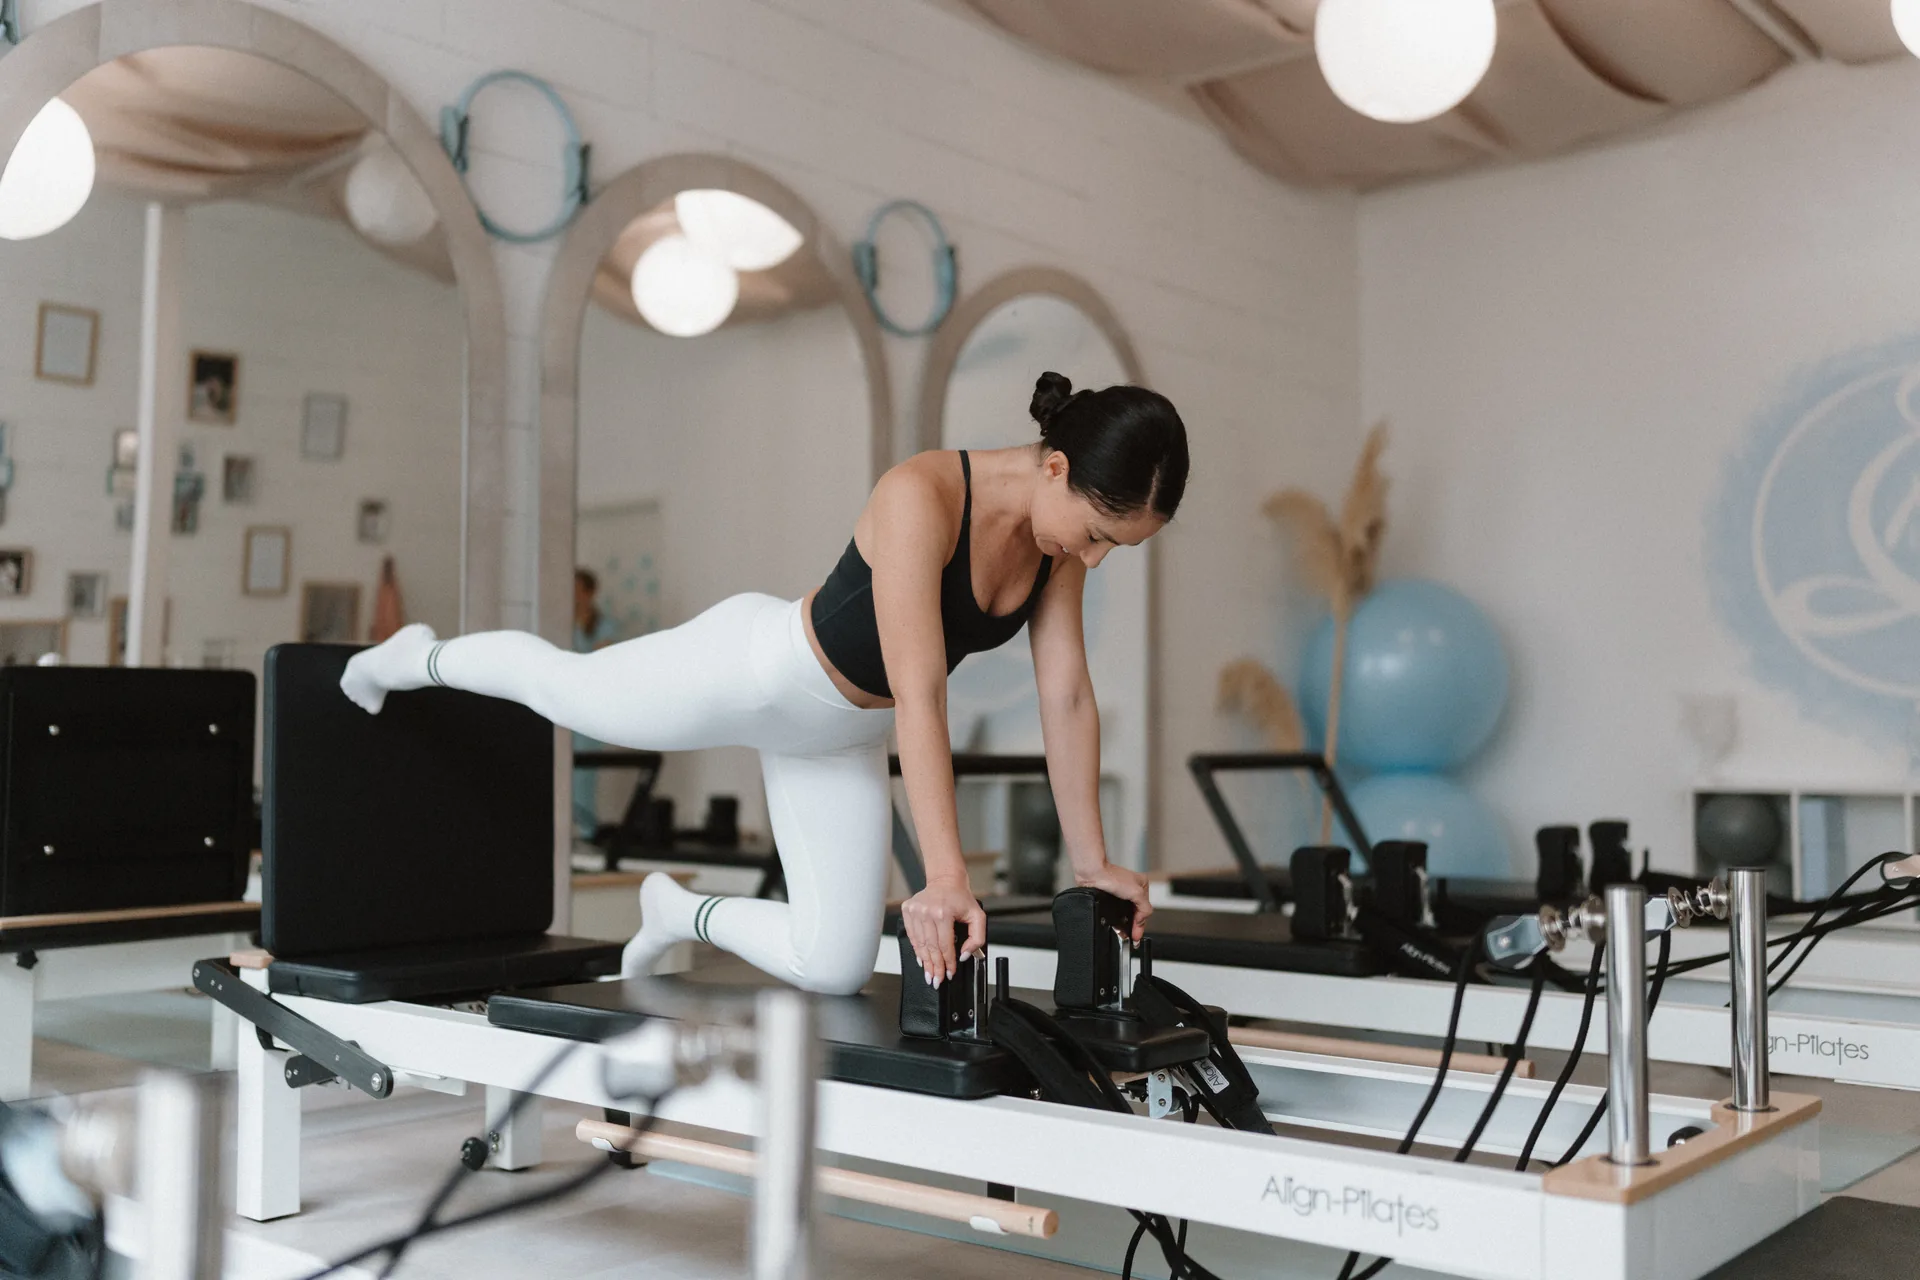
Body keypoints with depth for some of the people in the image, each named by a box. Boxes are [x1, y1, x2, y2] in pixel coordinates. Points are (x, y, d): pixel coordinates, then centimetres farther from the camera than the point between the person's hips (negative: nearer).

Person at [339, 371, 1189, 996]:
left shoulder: (1064, 534, -15)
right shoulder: (923, 496, -36)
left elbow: (1066, 697, -11)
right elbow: (918, 694, -42)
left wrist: (1090, 861, -12)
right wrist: (945, 875, -46)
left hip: (840, 737, 6)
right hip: (757, 670, -6)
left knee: (834, 970, 4)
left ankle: (683, 913, 33)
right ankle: (419, 661, 52)